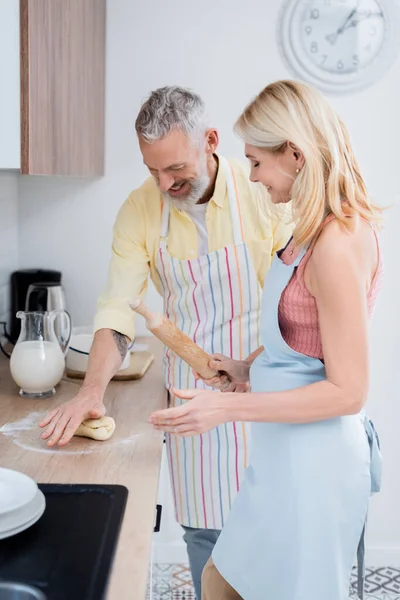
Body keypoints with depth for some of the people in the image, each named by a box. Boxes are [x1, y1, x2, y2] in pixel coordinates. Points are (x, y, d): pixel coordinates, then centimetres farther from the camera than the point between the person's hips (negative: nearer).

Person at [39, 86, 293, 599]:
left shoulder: (263, 193, -12)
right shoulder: (139, 210, -5)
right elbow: (117, 308, -5)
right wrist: (92, 391, -17)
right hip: (190, 398, 2)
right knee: (202, 527, 9)